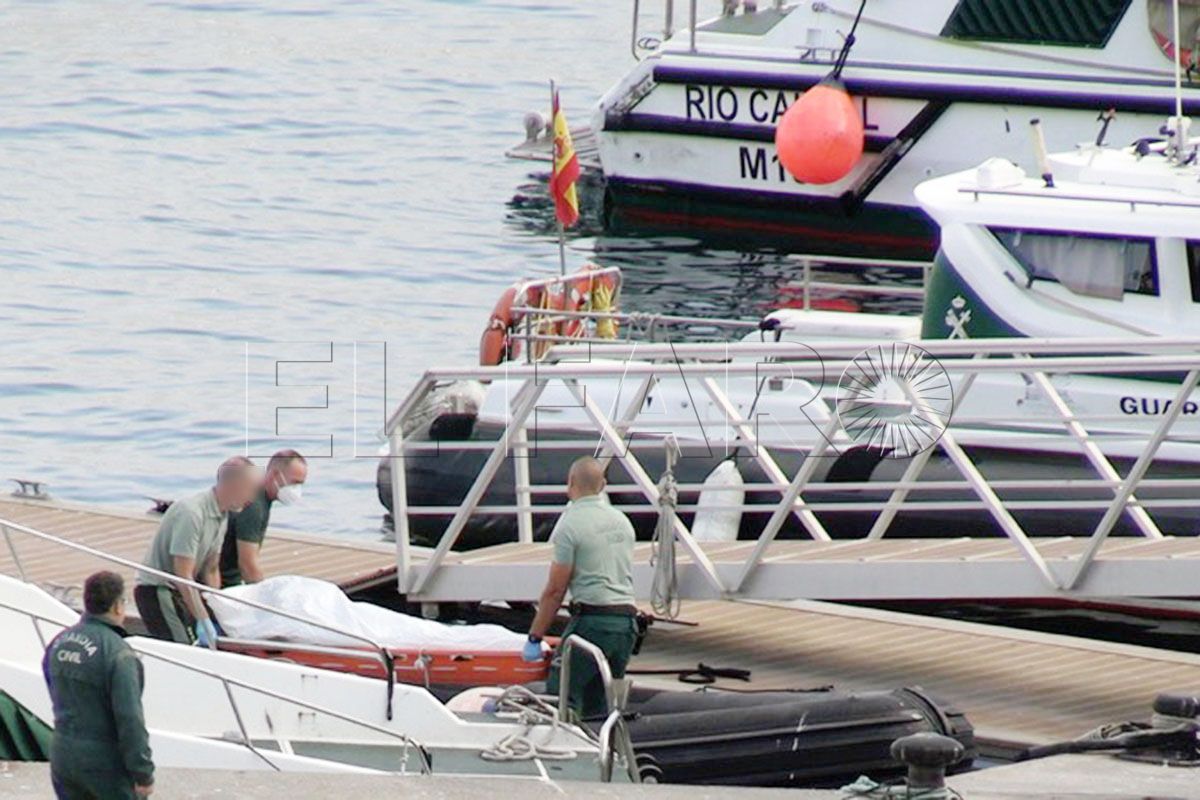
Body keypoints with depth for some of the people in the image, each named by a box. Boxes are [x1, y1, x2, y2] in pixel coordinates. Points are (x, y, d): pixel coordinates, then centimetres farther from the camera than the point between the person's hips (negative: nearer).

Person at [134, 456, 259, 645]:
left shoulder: (222, 516, 7)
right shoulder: (191, 513, -24)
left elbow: (211, 570, 11)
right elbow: (183, 575, -26)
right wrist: (204, 621, -26)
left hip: (178, 593, 9)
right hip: (156, 591, -9)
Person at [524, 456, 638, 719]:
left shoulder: (570, 525, -8)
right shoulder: (622, 521, 15)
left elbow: (555, 590, -8)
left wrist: (534, 638, -2)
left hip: (592, 619, -7)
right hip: (627, 620, 7)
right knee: (599, 703, 12)